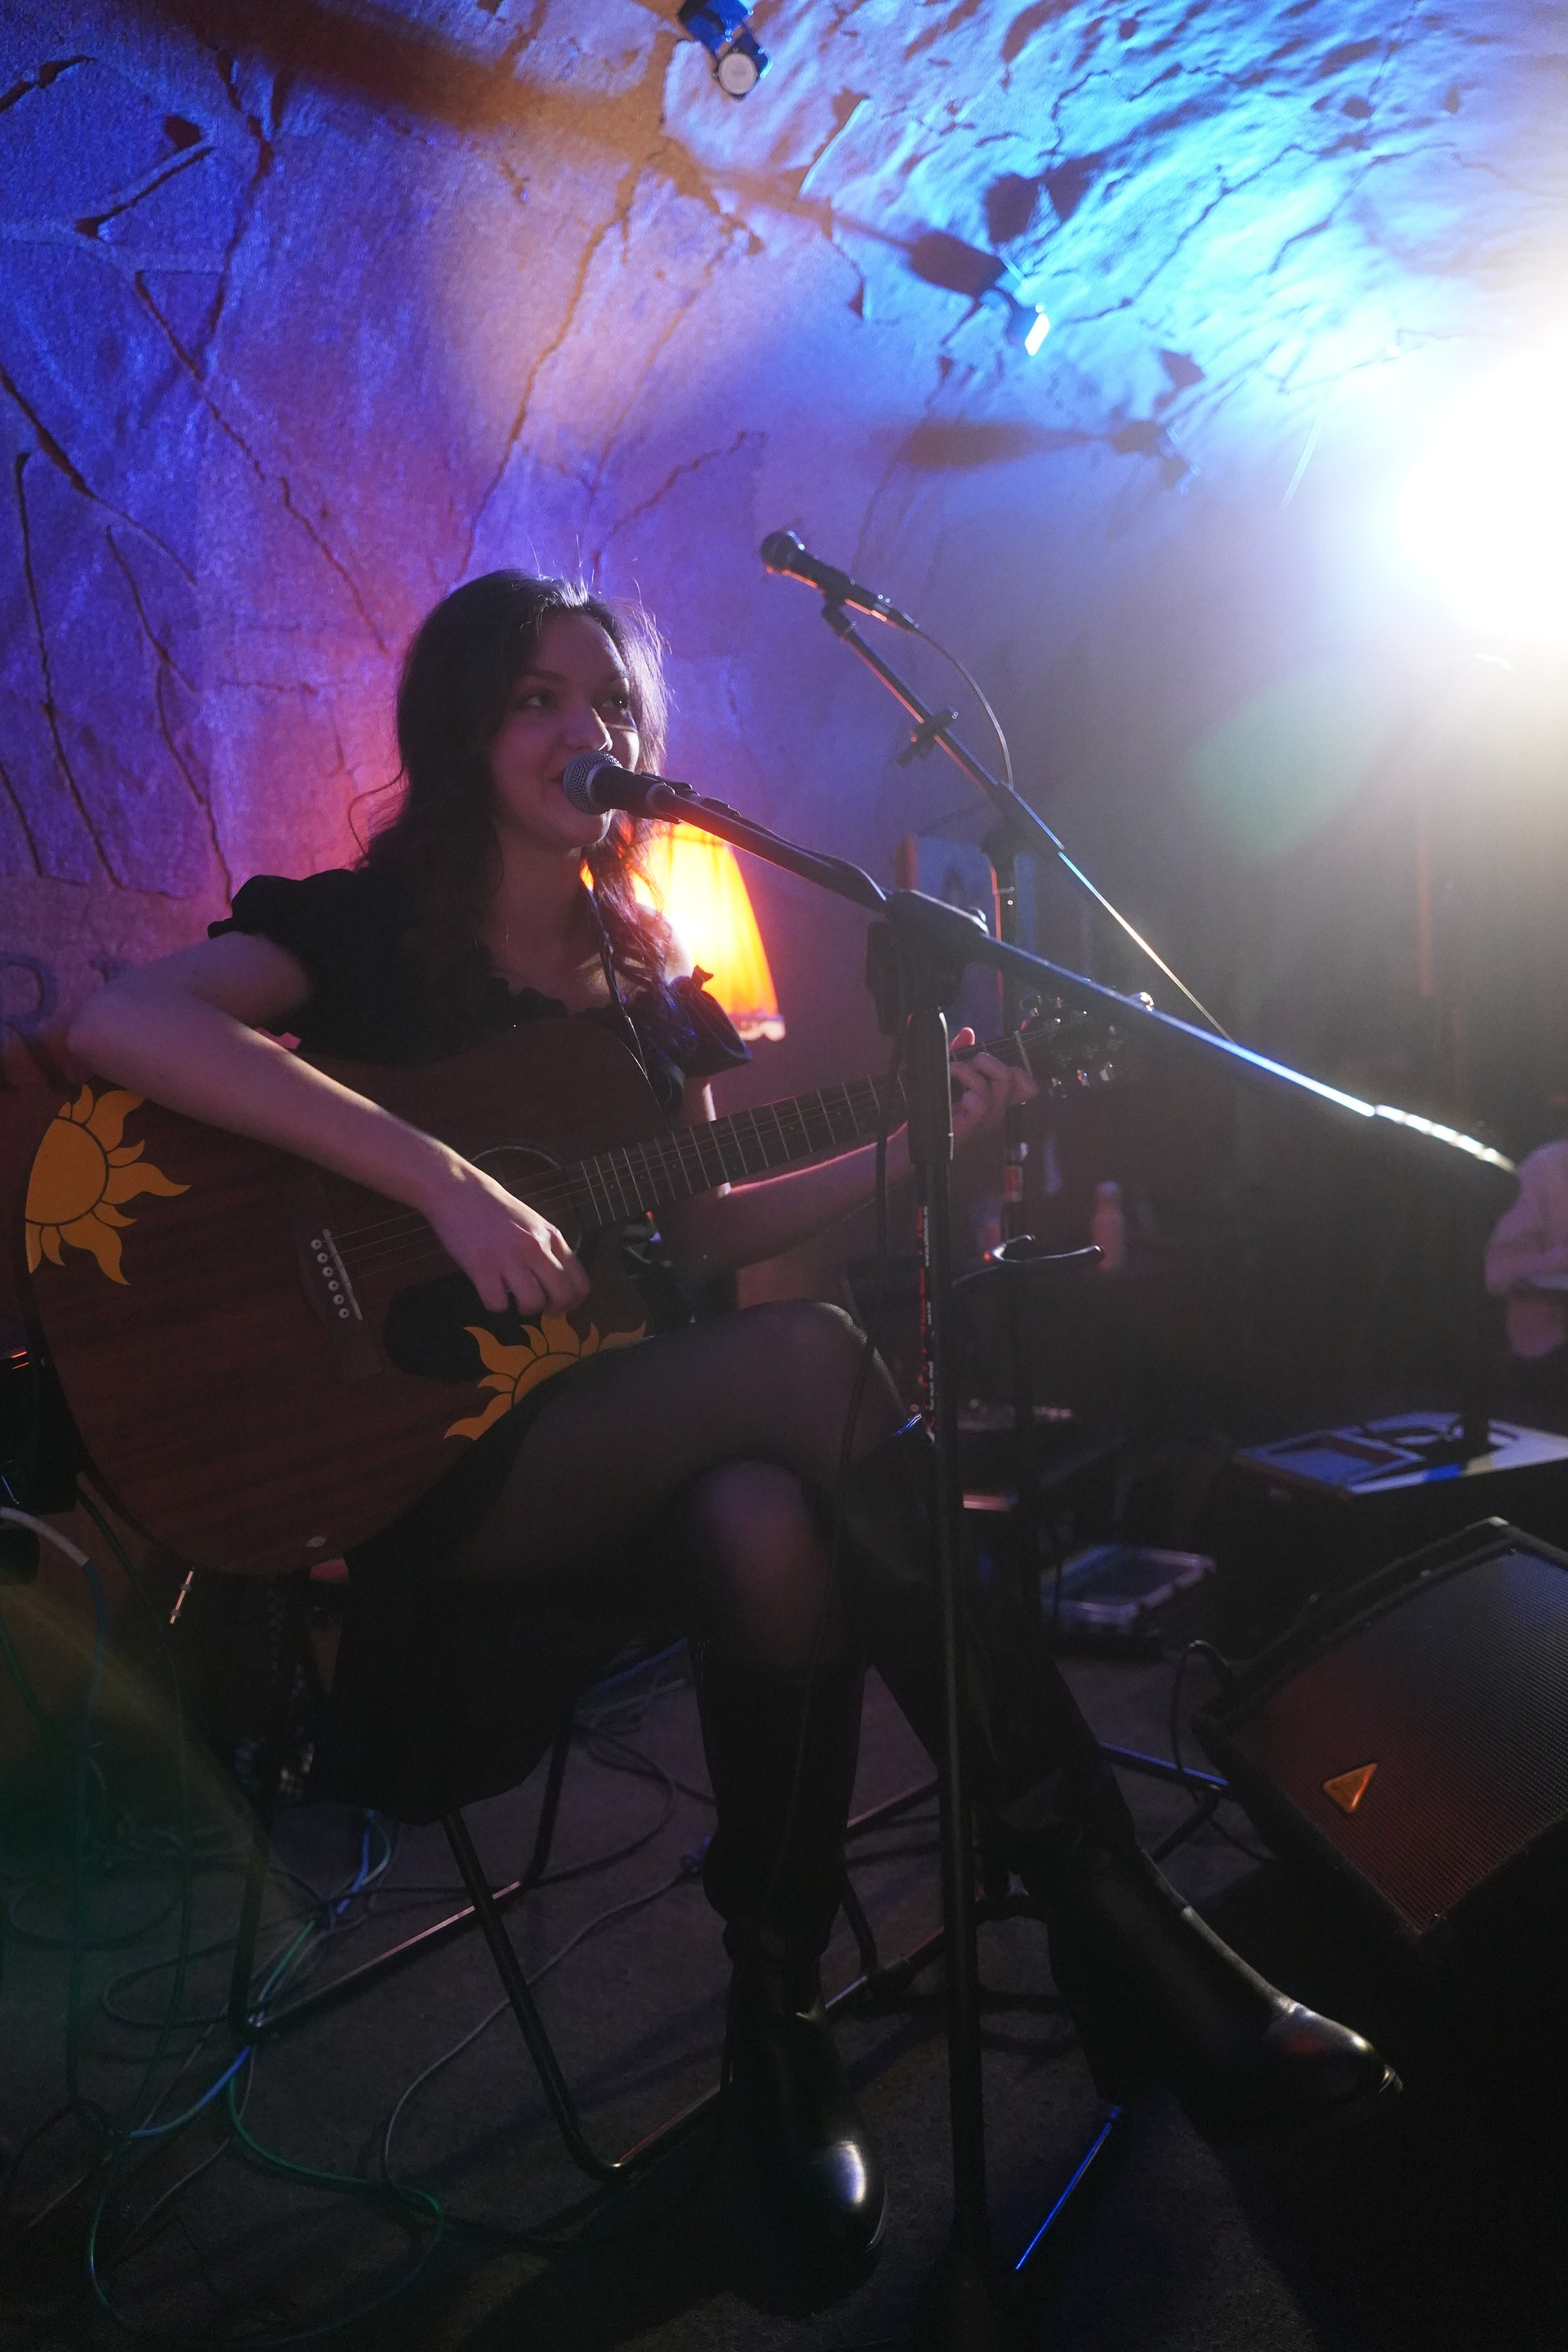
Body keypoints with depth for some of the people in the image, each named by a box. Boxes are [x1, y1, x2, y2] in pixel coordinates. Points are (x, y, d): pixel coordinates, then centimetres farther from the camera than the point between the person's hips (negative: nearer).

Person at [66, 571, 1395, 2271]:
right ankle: (1140, 1952, -22)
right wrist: (445, 1181, -31)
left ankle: (780, 2027, -11)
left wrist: (920, 1140, 7)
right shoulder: (356, 931, -3)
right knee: (814, 1360, -29)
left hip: (598, 1459, 5)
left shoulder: (638, 988, 16)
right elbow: (120, 1023, -23)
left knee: (770, 1529, -32)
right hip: (396, 1470, -5)